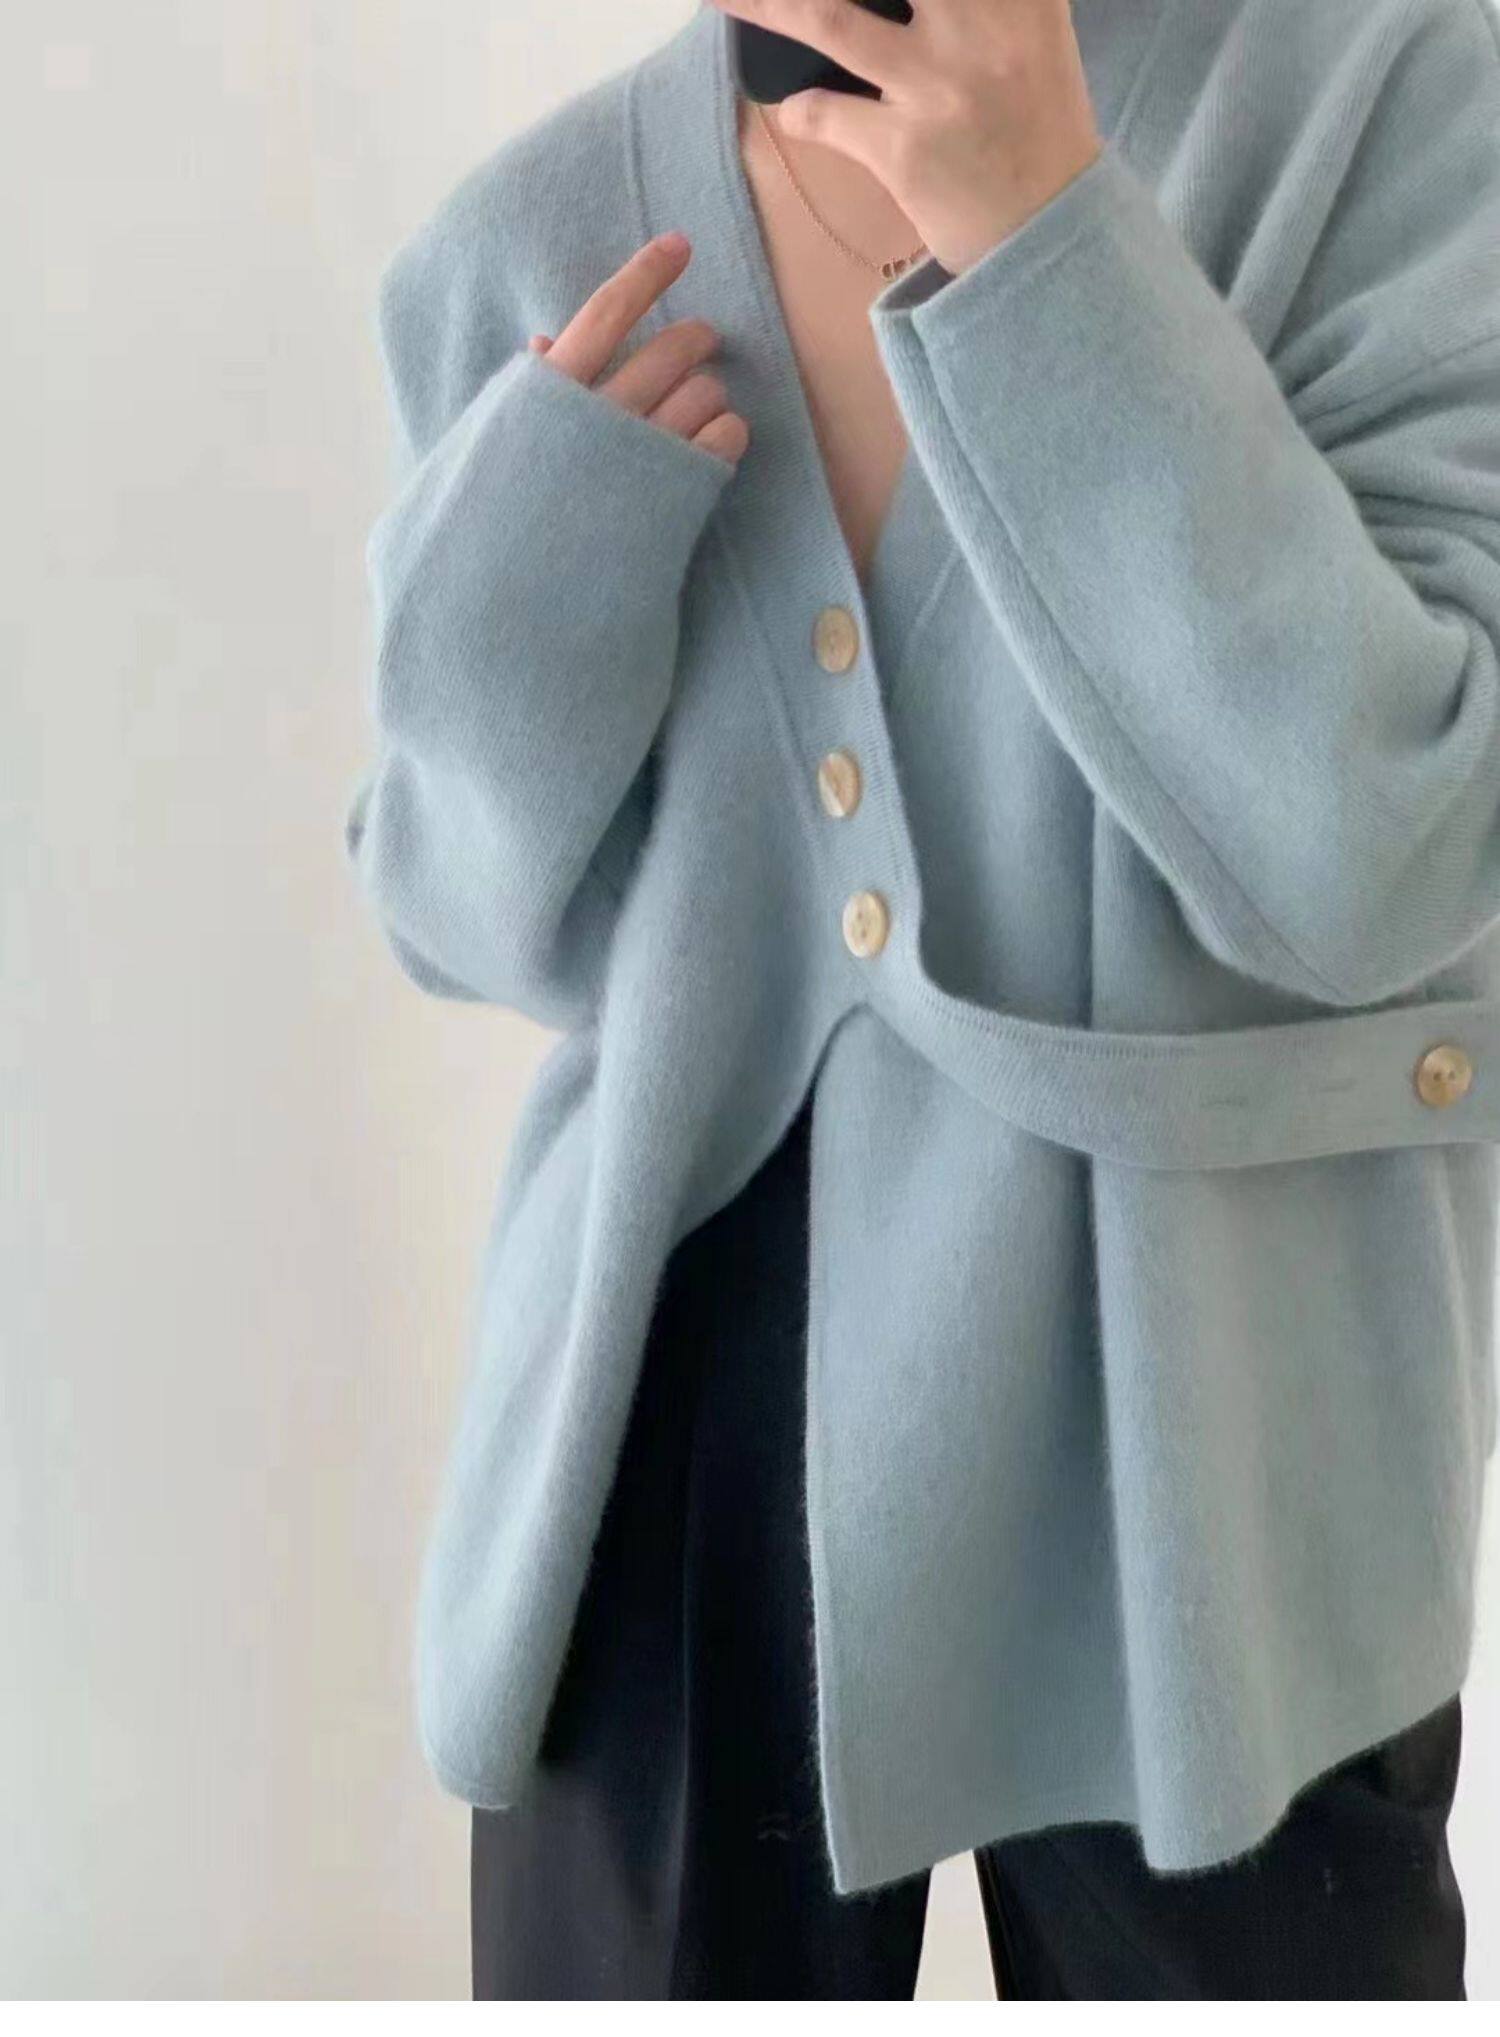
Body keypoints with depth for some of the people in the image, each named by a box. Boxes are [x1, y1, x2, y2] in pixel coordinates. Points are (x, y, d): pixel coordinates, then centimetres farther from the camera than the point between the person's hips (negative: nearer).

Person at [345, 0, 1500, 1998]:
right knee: (654, 1942, 16)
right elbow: (503, 927, 6)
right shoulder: (535, 240, -1)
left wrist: (1035, 232, -24)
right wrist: (515, 594, -13)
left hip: (1195, 1441, -2)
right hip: (686, 1409, 3)